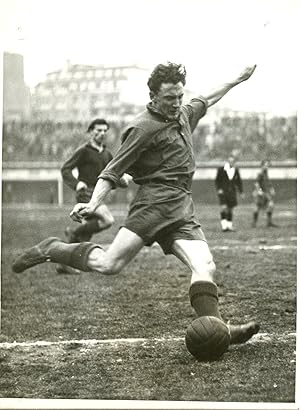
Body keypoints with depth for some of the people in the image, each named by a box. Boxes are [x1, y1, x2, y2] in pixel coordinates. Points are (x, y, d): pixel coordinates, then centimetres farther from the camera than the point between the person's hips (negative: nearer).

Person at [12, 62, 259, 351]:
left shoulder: (184, 113, 20)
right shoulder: (143, 128, -4)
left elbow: (204, 101, 44)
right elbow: (112, 172, -7)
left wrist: (236, 81, 50)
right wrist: (92, 204, -21)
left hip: (183, 210, 7)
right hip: (154, 202, -7)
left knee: (205, 266, -14)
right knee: (109, 265, -20)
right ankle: (52, 250, 0)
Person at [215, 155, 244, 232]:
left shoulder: (236, 170, 6)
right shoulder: (221, 169, -4)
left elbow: (239, 182, 15)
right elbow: (217, 181, 2)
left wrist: (241, 192, 10)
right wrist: (218, 189, -12)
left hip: (232, 192, 4)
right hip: (223, 191, -4)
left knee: (230, 209, 7)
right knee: (224, 207, -17)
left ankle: (229, 225, 15)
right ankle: (224, 226, -19)